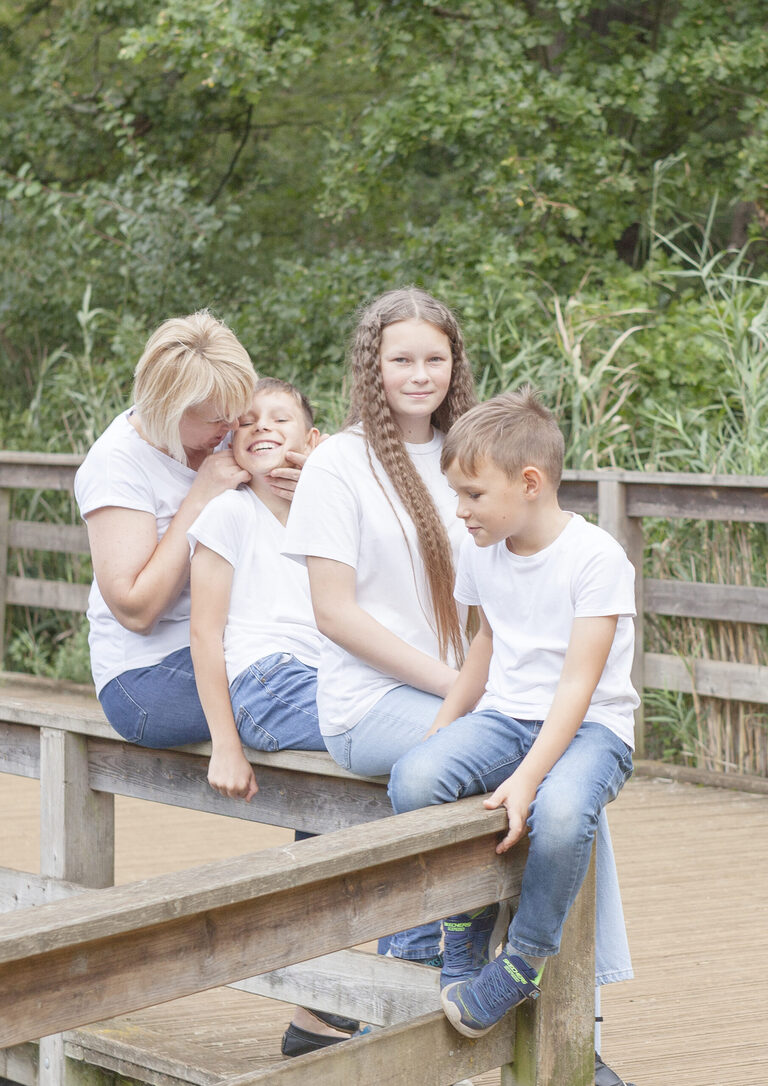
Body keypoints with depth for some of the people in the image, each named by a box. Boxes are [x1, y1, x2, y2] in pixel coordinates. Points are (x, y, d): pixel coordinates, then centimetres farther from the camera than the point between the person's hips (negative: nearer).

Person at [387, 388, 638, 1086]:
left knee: (560, 811, -39)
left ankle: (521, 965, -13)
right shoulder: (480, 554, 6)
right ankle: (465, 943, -3)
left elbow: (577, 684, -20)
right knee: (414, 778, -24)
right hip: (504, 716, 6)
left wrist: (526, 778, -30)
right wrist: (443, 726, 15)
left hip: (589, 725, -6)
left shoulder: (595, 557, -15)